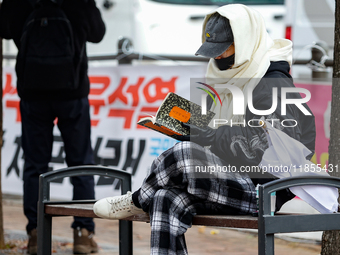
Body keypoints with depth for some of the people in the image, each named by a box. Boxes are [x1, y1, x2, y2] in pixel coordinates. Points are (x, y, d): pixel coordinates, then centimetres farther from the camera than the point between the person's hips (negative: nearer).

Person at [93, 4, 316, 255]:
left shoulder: (272, 86, -14)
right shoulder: (234, 78, 17)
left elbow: (260, 150, -24)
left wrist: (207, 135, -20)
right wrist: (185, 128, 5)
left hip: (263, 190, -9)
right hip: (236, 182, 9)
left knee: (183, 153, -26)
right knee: (167, 201, -16)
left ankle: (138, 200, 2)